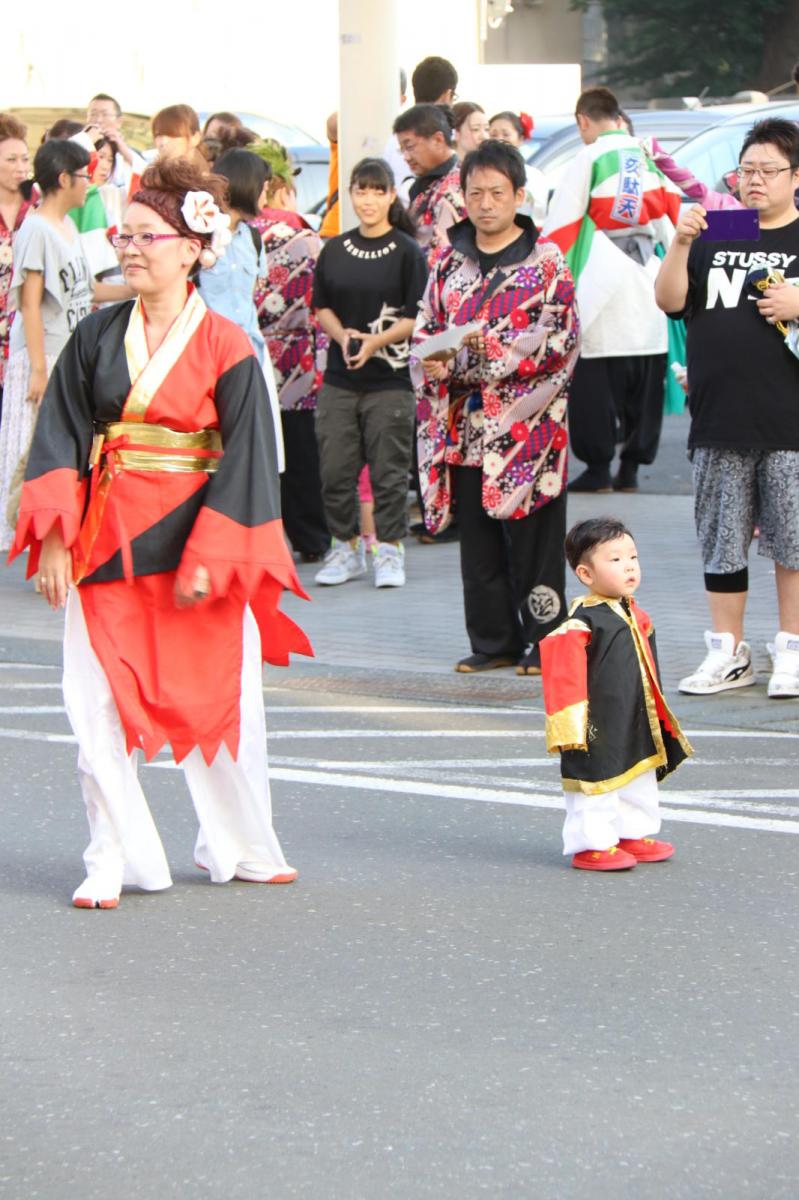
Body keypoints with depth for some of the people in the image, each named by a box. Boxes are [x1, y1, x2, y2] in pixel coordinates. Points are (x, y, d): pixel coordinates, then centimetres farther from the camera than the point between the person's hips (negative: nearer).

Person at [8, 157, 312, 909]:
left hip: (194, 547, -3)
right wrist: (53, 538, -7)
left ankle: (242, 849, 24)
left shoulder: (225, 348, -5)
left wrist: (210, 559, -13)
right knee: (99, 709, -3)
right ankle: (115, 862, 6)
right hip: (104, 548, 3)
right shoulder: (95, 339, 6)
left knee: (217, 702, 7)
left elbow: (244, 456, -7)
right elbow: (59, 437, 3)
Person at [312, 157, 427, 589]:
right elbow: (322, 307, 14)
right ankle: (346, 547, 17)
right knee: (335, 468, 4)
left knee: (389, 468, 0)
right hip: (339, 378, 4)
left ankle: (389, 550, 10)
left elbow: (416, 316, -5)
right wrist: (342, 335, -6)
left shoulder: (407, 251, -3)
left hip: (390, 378, -4)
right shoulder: (334, 250, 9)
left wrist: (377, 341, -18)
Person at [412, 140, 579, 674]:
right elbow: (425, 329, 15)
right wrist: (433, 358, -8)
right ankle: (493, 640, 16)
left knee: (532, 537, -3)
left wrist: (490, 358, -18)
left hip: (527, 423, -5)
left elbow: (559, 339, -8)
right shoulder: (450, 263, 13)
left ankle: (543, 640, 5)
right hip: (465, 426, 5)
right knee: (478, 541, 8)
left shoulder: (546, 261, 0)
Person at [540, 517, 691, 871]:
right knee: (595, 782, 1)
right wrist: (571, 727, -23)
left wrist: (657, 718, 22)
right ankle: (591, 844, 11)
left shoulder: (635, 617, 8)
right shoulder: (580, 624, -20)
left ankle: (633, 835, 31)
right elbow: (565, 679, -21)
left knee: (640, 785, 18)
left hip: (637, 725, 9)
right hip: (598, 730, -9)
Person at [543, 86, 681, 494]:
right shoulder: (653, 162, 9)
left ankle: (598, 468, 0)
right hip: (649, 289, 5)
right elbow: (674, 221, 10)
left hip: (601, 289, -5)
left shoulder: (586, 163, -5)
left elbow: (558, 232, -6)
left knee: (595, 381, 1)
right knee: (645, 382, 10)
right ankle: (631, 468, 13)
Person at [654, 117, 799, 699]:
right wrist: (681, 244, -9)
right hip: (720, 422, 4)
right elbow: (669, 301, 5)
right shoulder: (715, 236, 15)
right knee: (722, 542, 7)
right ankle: (728, 654, 14)